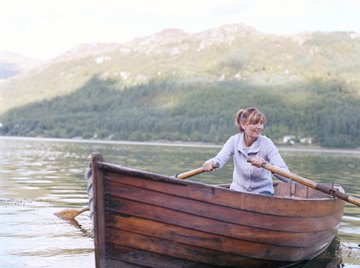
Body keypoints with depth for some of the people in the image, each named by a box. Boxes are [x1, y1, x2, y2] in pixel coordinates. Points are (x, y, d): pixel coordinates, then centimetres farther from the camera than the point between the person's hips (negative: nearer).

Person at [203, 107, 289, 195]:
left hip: (261, 192, -2)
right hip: (238, 190, 3)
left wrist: (266, 164, -41)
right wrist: (211, 163, -47)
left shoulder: (266, 143, -14)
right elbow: (220, 159, -23)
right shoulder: (234, 140, -6)